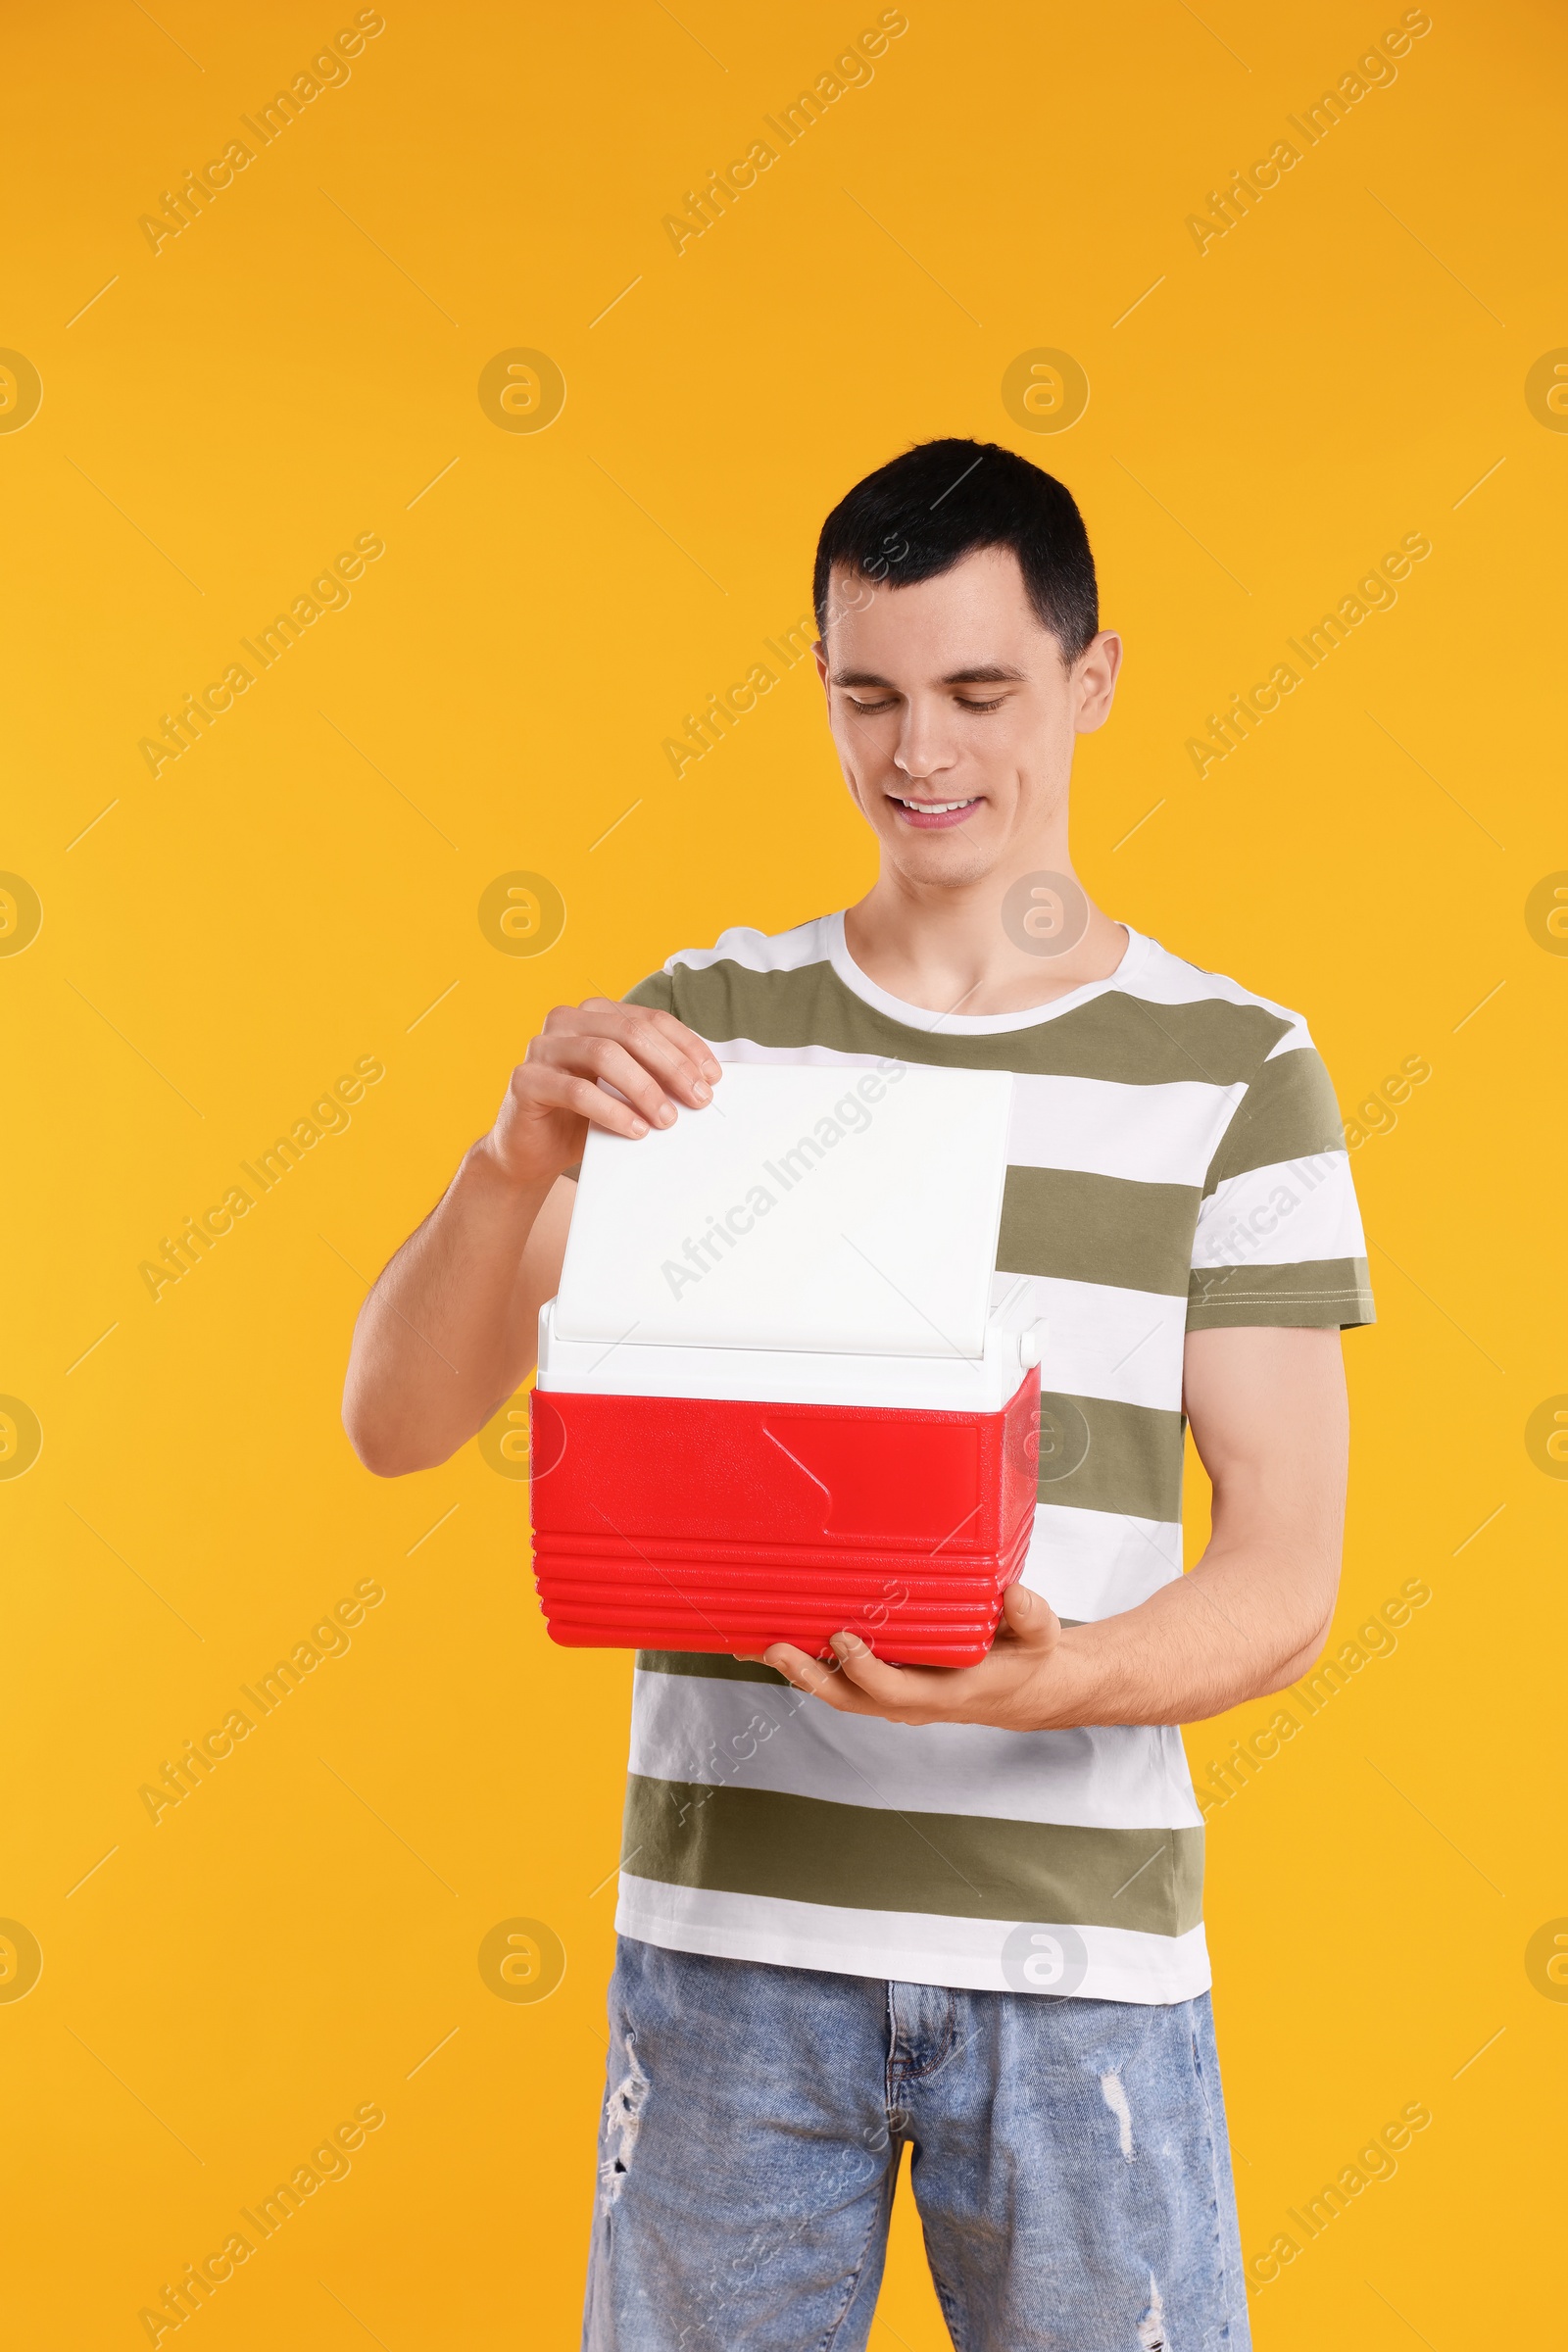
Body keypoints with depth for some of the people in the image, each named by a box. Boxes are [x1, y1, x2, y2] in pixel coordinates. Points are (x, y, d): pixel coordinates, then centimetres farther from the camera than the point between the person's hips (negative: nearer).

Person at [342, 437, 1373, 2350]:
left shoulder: (1233, 1071, 0)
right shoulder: (696, 1031, 4)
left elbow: (1287, 1582, -2)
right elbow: (396, 1422, -2)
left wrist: (1050, 1679, -23)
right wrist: (520, 1156, -21)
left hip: (1080, 1949, -1)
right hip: (730, 1928, 1)